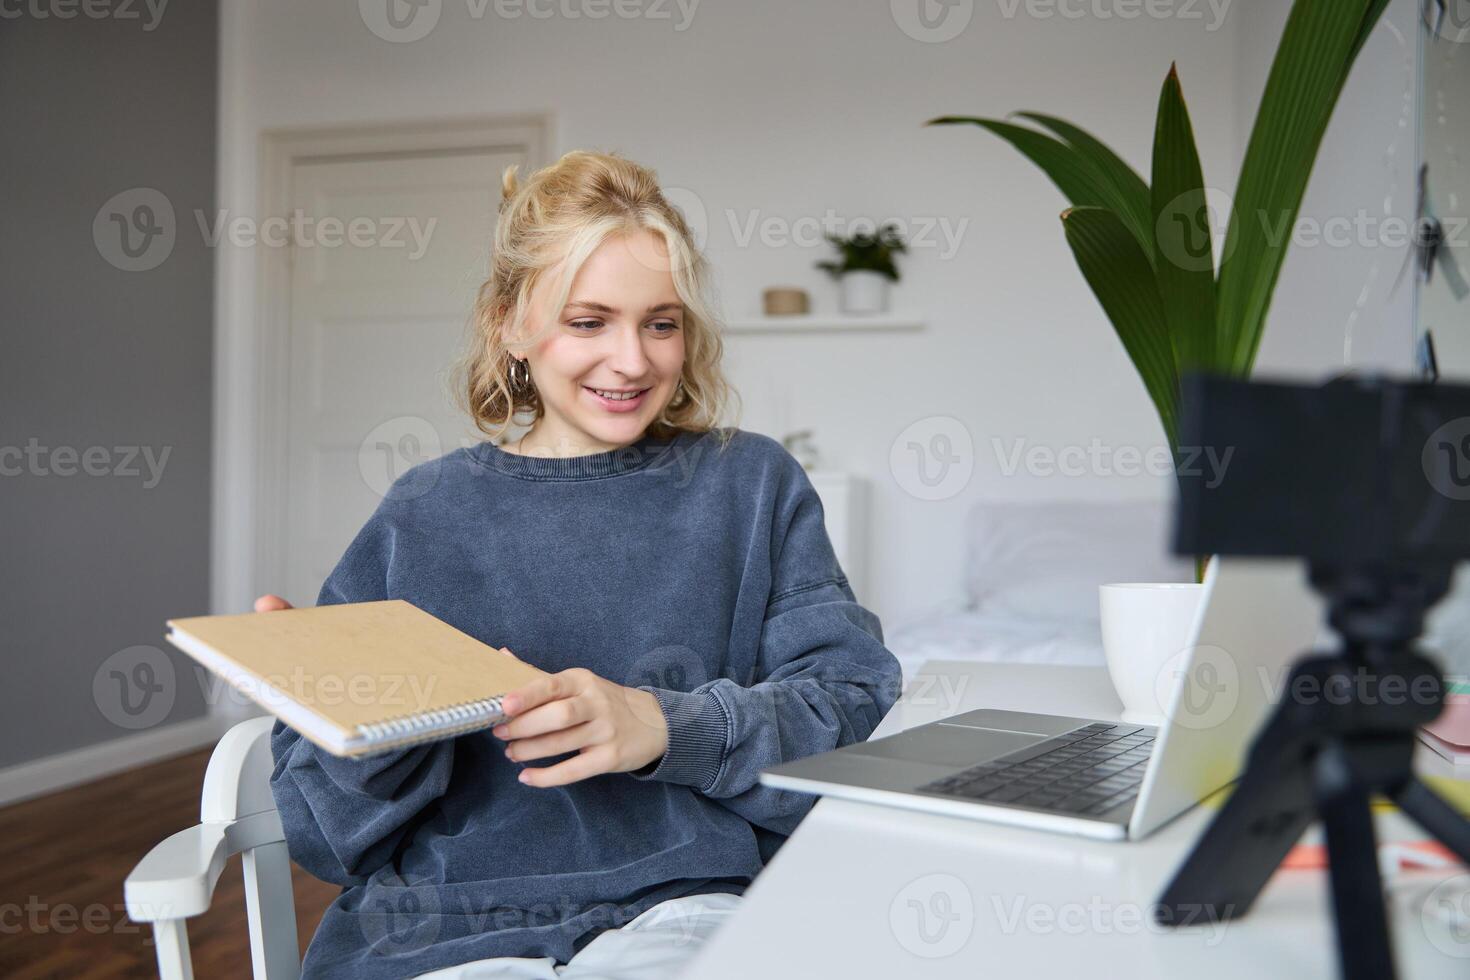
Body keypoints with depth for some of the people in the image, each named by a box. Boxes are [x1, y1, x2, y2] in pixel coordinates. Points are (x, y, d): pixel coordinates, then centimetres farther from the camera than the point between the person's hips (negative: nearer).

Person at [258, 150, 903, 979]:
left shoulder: (752, 483, 10)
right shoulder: (426, 514, 10)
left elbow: (854, 702, -1)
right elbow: (330, 822, 7)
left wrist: (665, 726, -17)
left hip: (682, 900, 0)